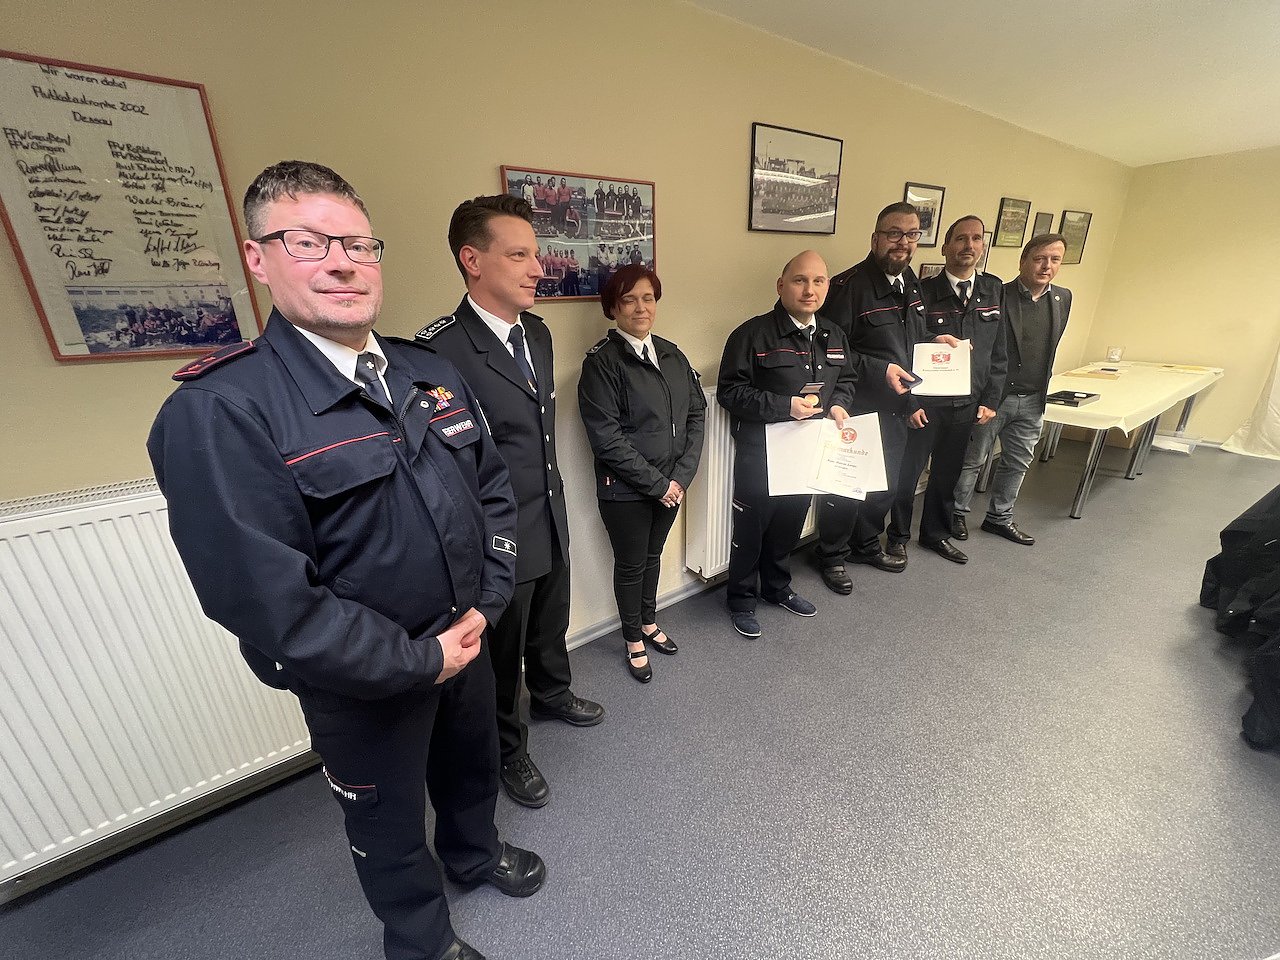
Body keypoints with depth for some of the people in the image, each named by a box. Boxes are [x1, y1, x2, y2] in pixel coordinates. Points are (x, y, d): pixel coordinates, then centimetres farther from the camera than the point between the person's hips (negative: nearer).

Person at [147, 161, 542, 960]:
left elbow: (494, 486, 2)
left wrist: (486, 603, -6)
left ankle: (473, 851, 65)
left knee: (474, 765, 31)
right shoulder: (220, 411, -22)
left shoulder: (433, 374, -2)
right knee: (389, 819, 24)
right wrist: (420, 659, -19)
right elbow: (265, 598, -26)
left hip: (465, 639, 6)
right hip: (362, 683, -5)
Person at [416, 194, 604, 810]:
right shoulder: (442, 348, -23)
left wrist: (552, 493, 15)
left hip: (552, 517, 7)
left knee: (550, 624, 28)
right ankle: (508, 749, 44)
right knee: (502, 649, 17)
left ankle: (551, 693, 58)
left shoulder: (537, 332, 3)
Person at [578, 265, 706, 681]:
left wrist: (682, 475, -7)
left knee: (653, 555, 22)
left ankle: (649, 622, 46)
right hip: (625, 489, -5)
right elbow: (606, 437, -18)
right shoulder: (601, 361, -13)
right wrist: (656, 483, -16)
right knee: (630, 563, 13)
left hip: (672, 483, 5)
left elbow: (696, 413, 4)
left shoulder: (672, 355, 5)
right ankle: (634, 641, 36)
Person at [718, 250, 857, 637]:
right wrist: (785, 406, -23)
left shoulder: (833, 336, 8)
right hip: (760, 450, -6)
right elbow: (729, 391, -16)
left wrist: (838, 405, -2)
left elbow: (847, 381, 20)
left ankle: (777, 587, 42)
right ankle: (741, 600, 26)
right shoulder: (753, 334, -14)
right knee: (751, 526, 6)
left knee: (790, 523, 19)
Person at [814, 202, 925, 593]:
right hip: (856, 409, -8)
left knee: (885, 485, 19)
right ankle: (833, 556, 23)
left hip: (895, 410, 8)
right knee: (844, 485, 2)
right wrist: (879, 370, -23)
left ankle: (867, 545, 40)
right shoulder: (849, 285, -16)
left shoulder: (912, 285, 11)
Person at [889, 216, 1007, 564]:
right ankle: (898, 536, 24)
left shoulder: (994, 290, 6)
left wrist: (990, 400, 3)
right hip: (925, 403, -4)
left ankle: (936, 533, 34)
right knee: (906, 474, 5)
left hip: (967, 404, 5)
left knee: (947, 474, 16)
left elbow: (998, 351, 8)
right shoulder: (924, 291, -8)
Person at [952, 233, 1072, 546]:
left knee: (1018, 463, 14)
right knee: (972, 459, 6)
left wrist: (1041, 389, 15)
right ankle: (958, 514, 22)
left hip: (1032, 401, 6)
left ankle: (999, 517, 30)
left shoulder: (1063, 298, 6)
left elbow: (1050, 347, 16)